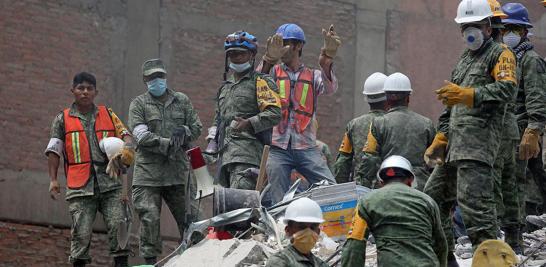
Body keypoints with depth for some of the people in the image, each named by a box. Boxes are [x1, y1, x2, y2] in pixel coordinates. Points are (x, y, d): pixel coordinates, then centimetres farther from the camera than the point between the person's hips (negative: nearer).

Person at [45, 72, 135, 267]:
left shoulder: (107, 115, 16)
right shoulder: (63, 119, 11)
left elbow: (124, 134, 11)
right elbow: (54, 151, 9)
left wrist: (127, 147, -13)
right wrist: (53, 179, -1)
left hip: (109, 184, 1)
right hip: (80, 186, -1)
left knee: (118, 226, -9)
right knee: (81, 233, -6)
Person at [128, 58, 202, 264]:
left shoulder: (182, 101, 16)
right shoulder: (138, 104, 6)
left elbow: (196, 127, 15)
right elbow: (141, 135, -7)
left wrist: (184, 132, -9)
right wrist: (168, 144, -17)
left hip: (177, 171, 3)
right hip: (149, 172, -2)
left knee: (187, 218, 3)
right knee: (149, 218, -8)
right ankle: (150, 260, -3)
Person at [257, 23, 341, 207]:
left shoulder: (313, 76, 12)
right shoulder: (273, 71, 12)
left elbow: (329, 88, -9)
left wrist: (327, 60, -29)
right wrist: (269, 59, -32)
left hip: (306, 148, 0)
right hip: (277, 149, 0)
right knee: (278, 204, -1)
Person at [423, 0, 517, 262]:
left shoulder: (500, 54, -1)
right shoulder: (464, 59, 27)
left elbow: (507, 89, -19)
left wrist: (467, 95, -30)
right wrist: (440, 139, 21)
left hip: (478, 143, -9)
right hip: (453, 144, 9)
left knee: (473, 201, -20)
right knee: (433, 198, 12)